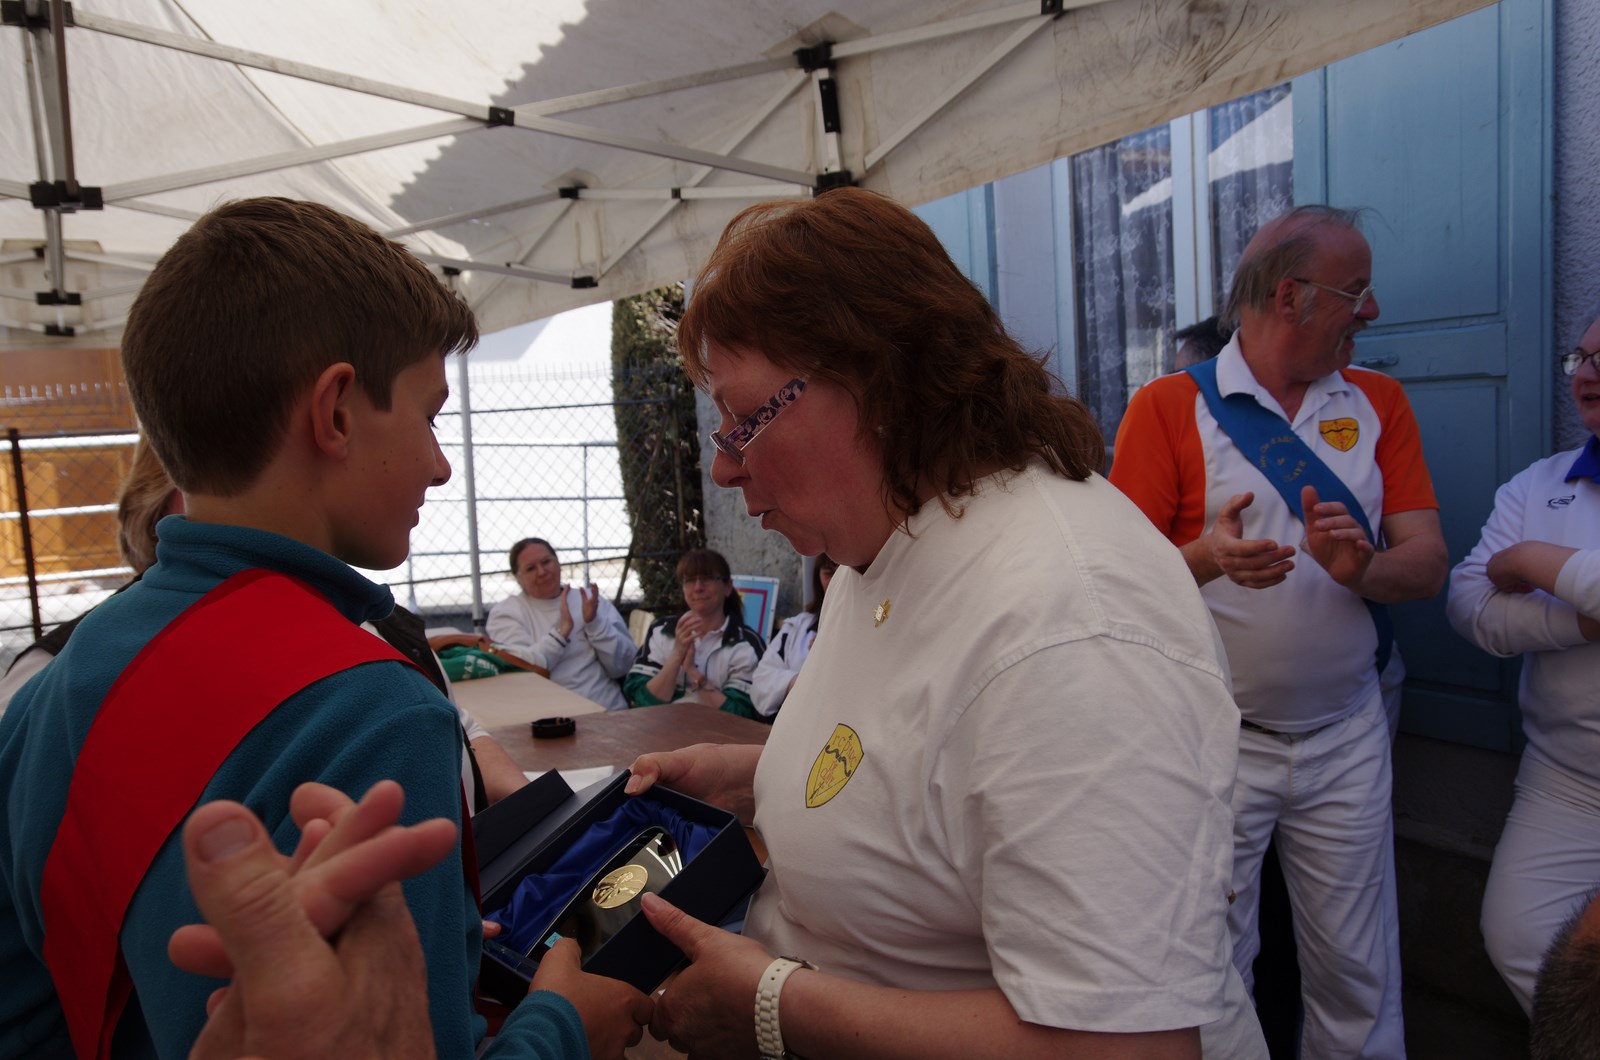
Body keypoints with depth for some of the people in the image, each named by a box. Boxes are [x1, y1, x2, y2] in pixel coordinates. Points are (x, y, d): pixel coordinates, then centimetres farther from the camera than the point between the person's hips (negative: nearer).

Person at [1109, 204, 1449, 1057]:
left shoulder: (1378, 403, 8)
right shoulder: (1170, 406, -5)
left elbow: (1427, 564, 2)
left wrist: (1362, 568, -19)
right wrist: (1209, 558, -27)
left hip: (1347, 737, 4)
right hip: (1216, 738, -3)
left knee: (1359, 971, 12)